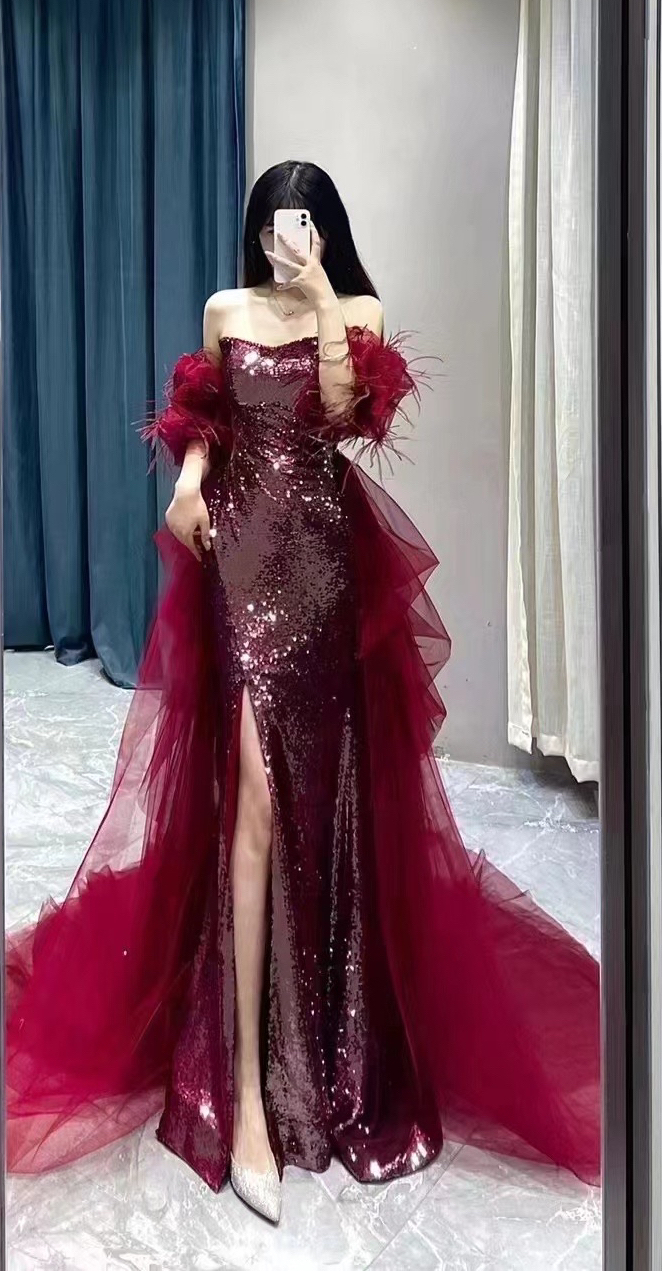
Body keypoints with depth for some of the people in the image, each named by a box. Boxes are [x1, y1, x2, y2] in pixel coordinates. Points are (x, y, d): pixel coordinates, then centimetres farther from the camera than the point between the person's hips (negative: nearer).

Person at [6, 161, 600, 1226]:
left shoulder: (358, 313, 6)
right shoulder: (225, 311, 12)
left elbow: (346, 412, -12)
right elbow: (202, 418, 15)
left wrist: (320, 293, -11)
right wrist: (189, 476, -5)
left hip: (323, 556, 0)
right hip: (242, 550, 0)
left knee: (318, 785, 7)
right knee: (254, 794, -12)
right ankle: (249, 1091, -9)